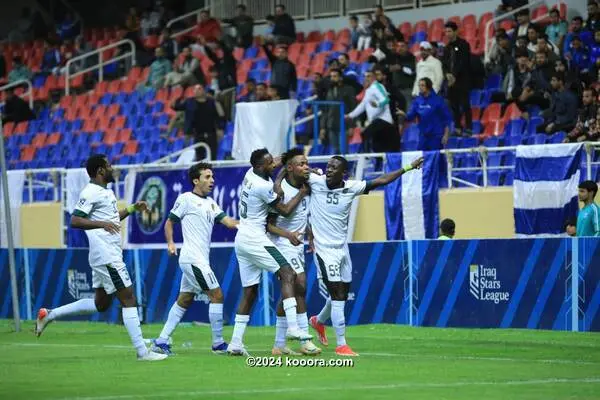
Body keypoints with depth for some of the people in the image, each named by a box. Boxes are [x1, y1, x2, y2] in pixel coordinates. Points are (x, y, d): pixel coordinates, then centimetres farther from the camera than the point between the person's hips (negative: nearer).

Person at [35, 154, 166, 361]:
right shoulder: (90, 193, -13)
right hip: (107, 257, -10)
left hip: (110, 255, 10)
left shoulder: (106, 192, 16)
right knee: (129, 300, -8)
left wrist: (132, 209, 21)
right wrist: (102, 224, -33)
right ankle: (142, 351, -7)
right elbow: (75, 221, -21)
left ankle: (49, 315, 21)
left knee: (100, 304, 16)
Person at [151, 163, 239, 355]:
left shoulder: (211, 203, 17)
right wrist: (170, 243, -13)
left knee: (184, 300, 10)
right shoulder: (186, 199, -5)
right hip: (193, 258, -9)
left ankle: (161, 341, 13)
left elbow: (227, 221, 8)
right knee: (217, 295, -8)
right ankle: (218, 343, -1)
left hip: (200, 259, 9)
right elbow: (170, 222, 0)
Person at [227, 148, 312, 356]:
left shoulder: (250, 174, 8)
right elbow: (285, 211, -7)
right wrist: (302, 193, 5)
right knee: (287, 274, -12)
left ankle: (236, 342, 8)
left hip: (241, 239, 9)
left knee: (249, 292, 11)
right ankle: (293, 327, -26)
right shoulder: (263, 187, -18)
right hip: (254, 238, -9)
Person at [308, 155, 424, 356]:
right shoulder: (316, 182, -9)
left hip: (342, 247, 5)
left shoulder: (351, 187, 0)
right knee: (337, 294, -11)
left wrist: (408, 168, 7)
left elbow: (380, 181, 6)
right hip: (324, 248, -5)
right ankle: (341, 345, -6)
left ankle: (319, 321, 47)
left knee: (342, 294, 17)